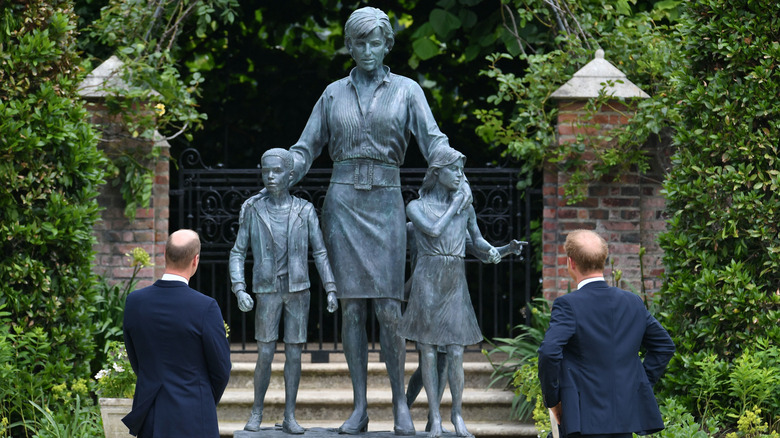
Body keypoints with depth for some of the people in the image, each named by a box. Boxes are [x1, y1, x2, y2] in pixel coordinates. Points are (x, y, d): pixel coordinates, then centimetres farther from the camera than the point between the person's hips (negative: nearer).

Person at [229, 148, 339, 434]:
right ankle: (256, 412, 13)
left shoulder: (305, 211, -1)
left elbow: (320, 253, 1)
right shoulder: (252, 210, -3)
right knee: (265, 356, -5)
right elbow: (237, 254, 0)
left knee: (294, 354, 0)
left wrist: (331, 290, -9)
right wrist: (239, 291, -13)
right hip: (267, 293, -1)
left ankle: (289, 417, 8)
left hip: (298, 292, 1)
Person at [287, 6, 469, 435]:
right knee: (351, 307, -2)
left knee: (388, 308, -8)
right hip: (343, 201, 1)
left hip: (385, 202, -1)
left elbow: (432, 139, -3)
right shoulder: (334, 94, 12)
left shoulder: (406, 90, 7)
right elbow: (306, 149, 14)